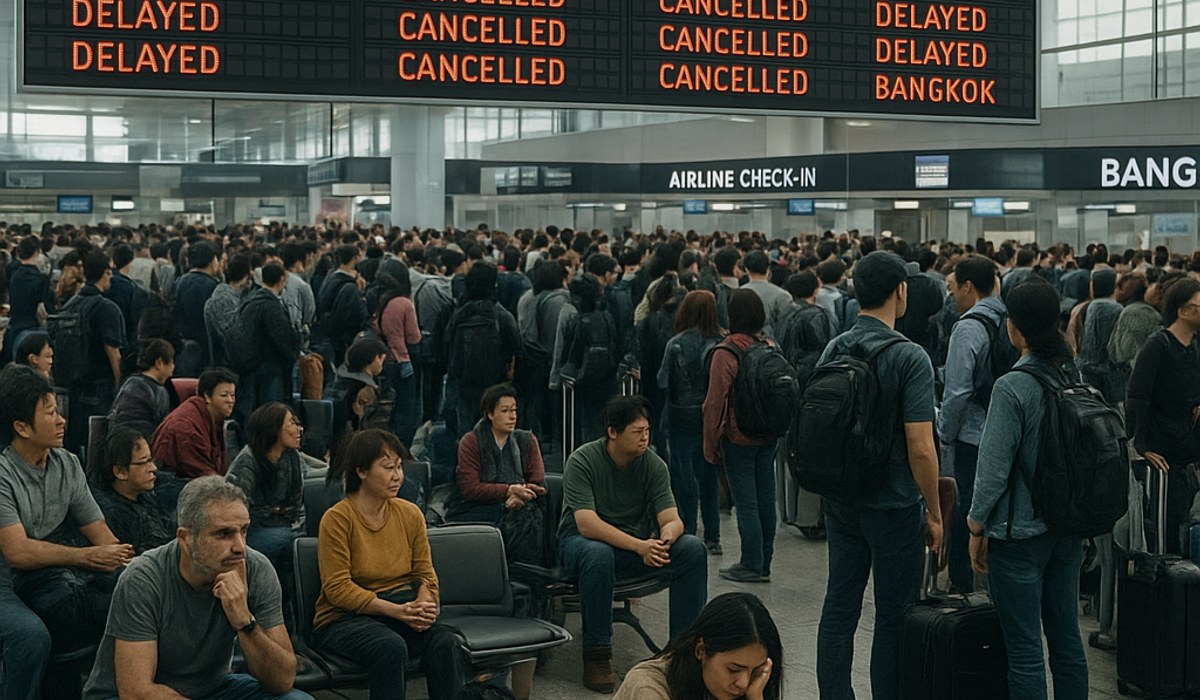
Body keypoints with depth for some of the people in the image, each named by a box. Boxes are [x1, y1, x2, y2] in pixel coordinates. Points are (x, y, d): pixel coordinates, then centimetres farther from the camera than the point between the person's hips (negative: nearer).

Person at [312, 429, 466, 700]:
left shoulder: (410, 514, 6)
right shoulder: (337, 519, -9)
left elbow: (425, 573, 11)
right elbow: (338, 588, -13)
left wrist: (425, 603, -13)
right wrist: (396, 610, -22)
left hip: (403, 610, 4)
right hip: (345, 618, -4)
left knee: (444, 641, -27)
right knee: (390, 647, -36)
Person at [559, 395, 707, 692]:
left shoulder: (654, 465, -6)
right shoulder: (582, 461, -19)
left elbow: (672, 520, -12)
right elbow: (587, 524, -30)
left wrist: (665, 537, -39)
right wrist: (639, 546, -42)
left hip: (638, 543, 4)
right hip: (582, 542, -4)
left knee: (693, 549, -20)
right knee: (598, 554, -40)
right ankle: (596, 656, -27)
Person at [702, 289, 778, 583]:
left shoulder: (726, 353, -15)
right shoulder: (771, 348, 2)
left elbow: (715, 403, -14)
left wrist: (710, 445, -6)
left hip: (738, 438, -6)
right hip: (769, 437, 6)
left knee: (746, 502, 1)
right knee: (765, 498, 11)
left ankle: (752, 565, 6)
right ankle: (764, 563, 20)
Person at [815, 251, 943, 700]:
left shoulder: (833, 350, 2)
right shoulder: (909, 357, -17)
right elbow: (920, 447, -19)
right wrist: (934, 513, -8)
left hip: (839, 501, 6)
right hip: (893, 505, -6)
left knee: (839, 608, 12)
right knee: (893, 617, 5)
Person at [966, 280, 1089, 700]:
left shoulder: (1013, 387, -18)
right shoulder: (1076, 377, 3)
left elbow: (994, 466, -15)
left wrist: (977, 526, -4)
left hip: (1019, 532, -7)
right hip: (1068, 528, 7)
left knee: (1025, 649, 0)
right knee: (1067, 638, 15)